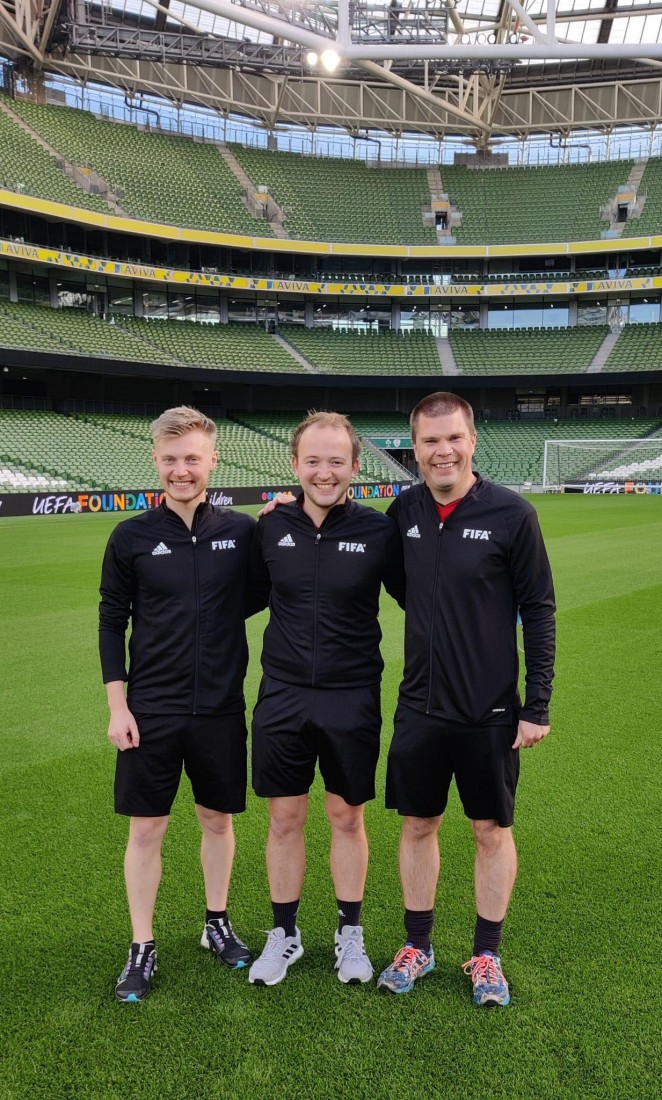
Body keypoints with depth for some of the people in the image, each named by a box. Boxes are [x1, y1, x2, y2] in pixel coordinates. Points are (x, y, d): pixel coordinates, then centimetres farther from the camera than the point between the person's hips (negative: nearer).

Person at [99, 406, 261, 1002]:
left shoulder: (241, 530, -1)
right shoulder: (132, 537, -3)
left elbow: (252, 601, 8)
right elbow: (112, 622, 1)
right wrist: (117, 705, -4)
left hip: (221, 708, 1)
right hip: (150, 711, -1)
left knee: (218, 819, 14)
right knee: (146, 827, 7)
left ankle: (218, 924, 36)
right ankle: (142, 948, 26)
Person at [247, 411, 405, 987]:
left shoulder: (378, 529, -9)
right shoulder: (272, 527, -2)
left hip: (352, 698, -1)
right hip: (283, 696, 2)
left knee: (347, 817, 13)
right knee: (285, 818, 12)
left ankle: (350, 933, 34)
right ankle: (284, 934, 32)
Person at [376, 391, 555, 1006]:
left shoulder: (511, 514, -11)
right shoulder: (405, 511, 0)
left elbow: (538, 612, -7)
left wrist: (537, 707, -9)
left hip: (489, 712, -3)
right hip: (419, 707, 3)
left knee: (492, 830, 11)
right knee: (417, 824, 13)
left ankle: (487, 954, 31)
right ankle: (417, 947, 33)